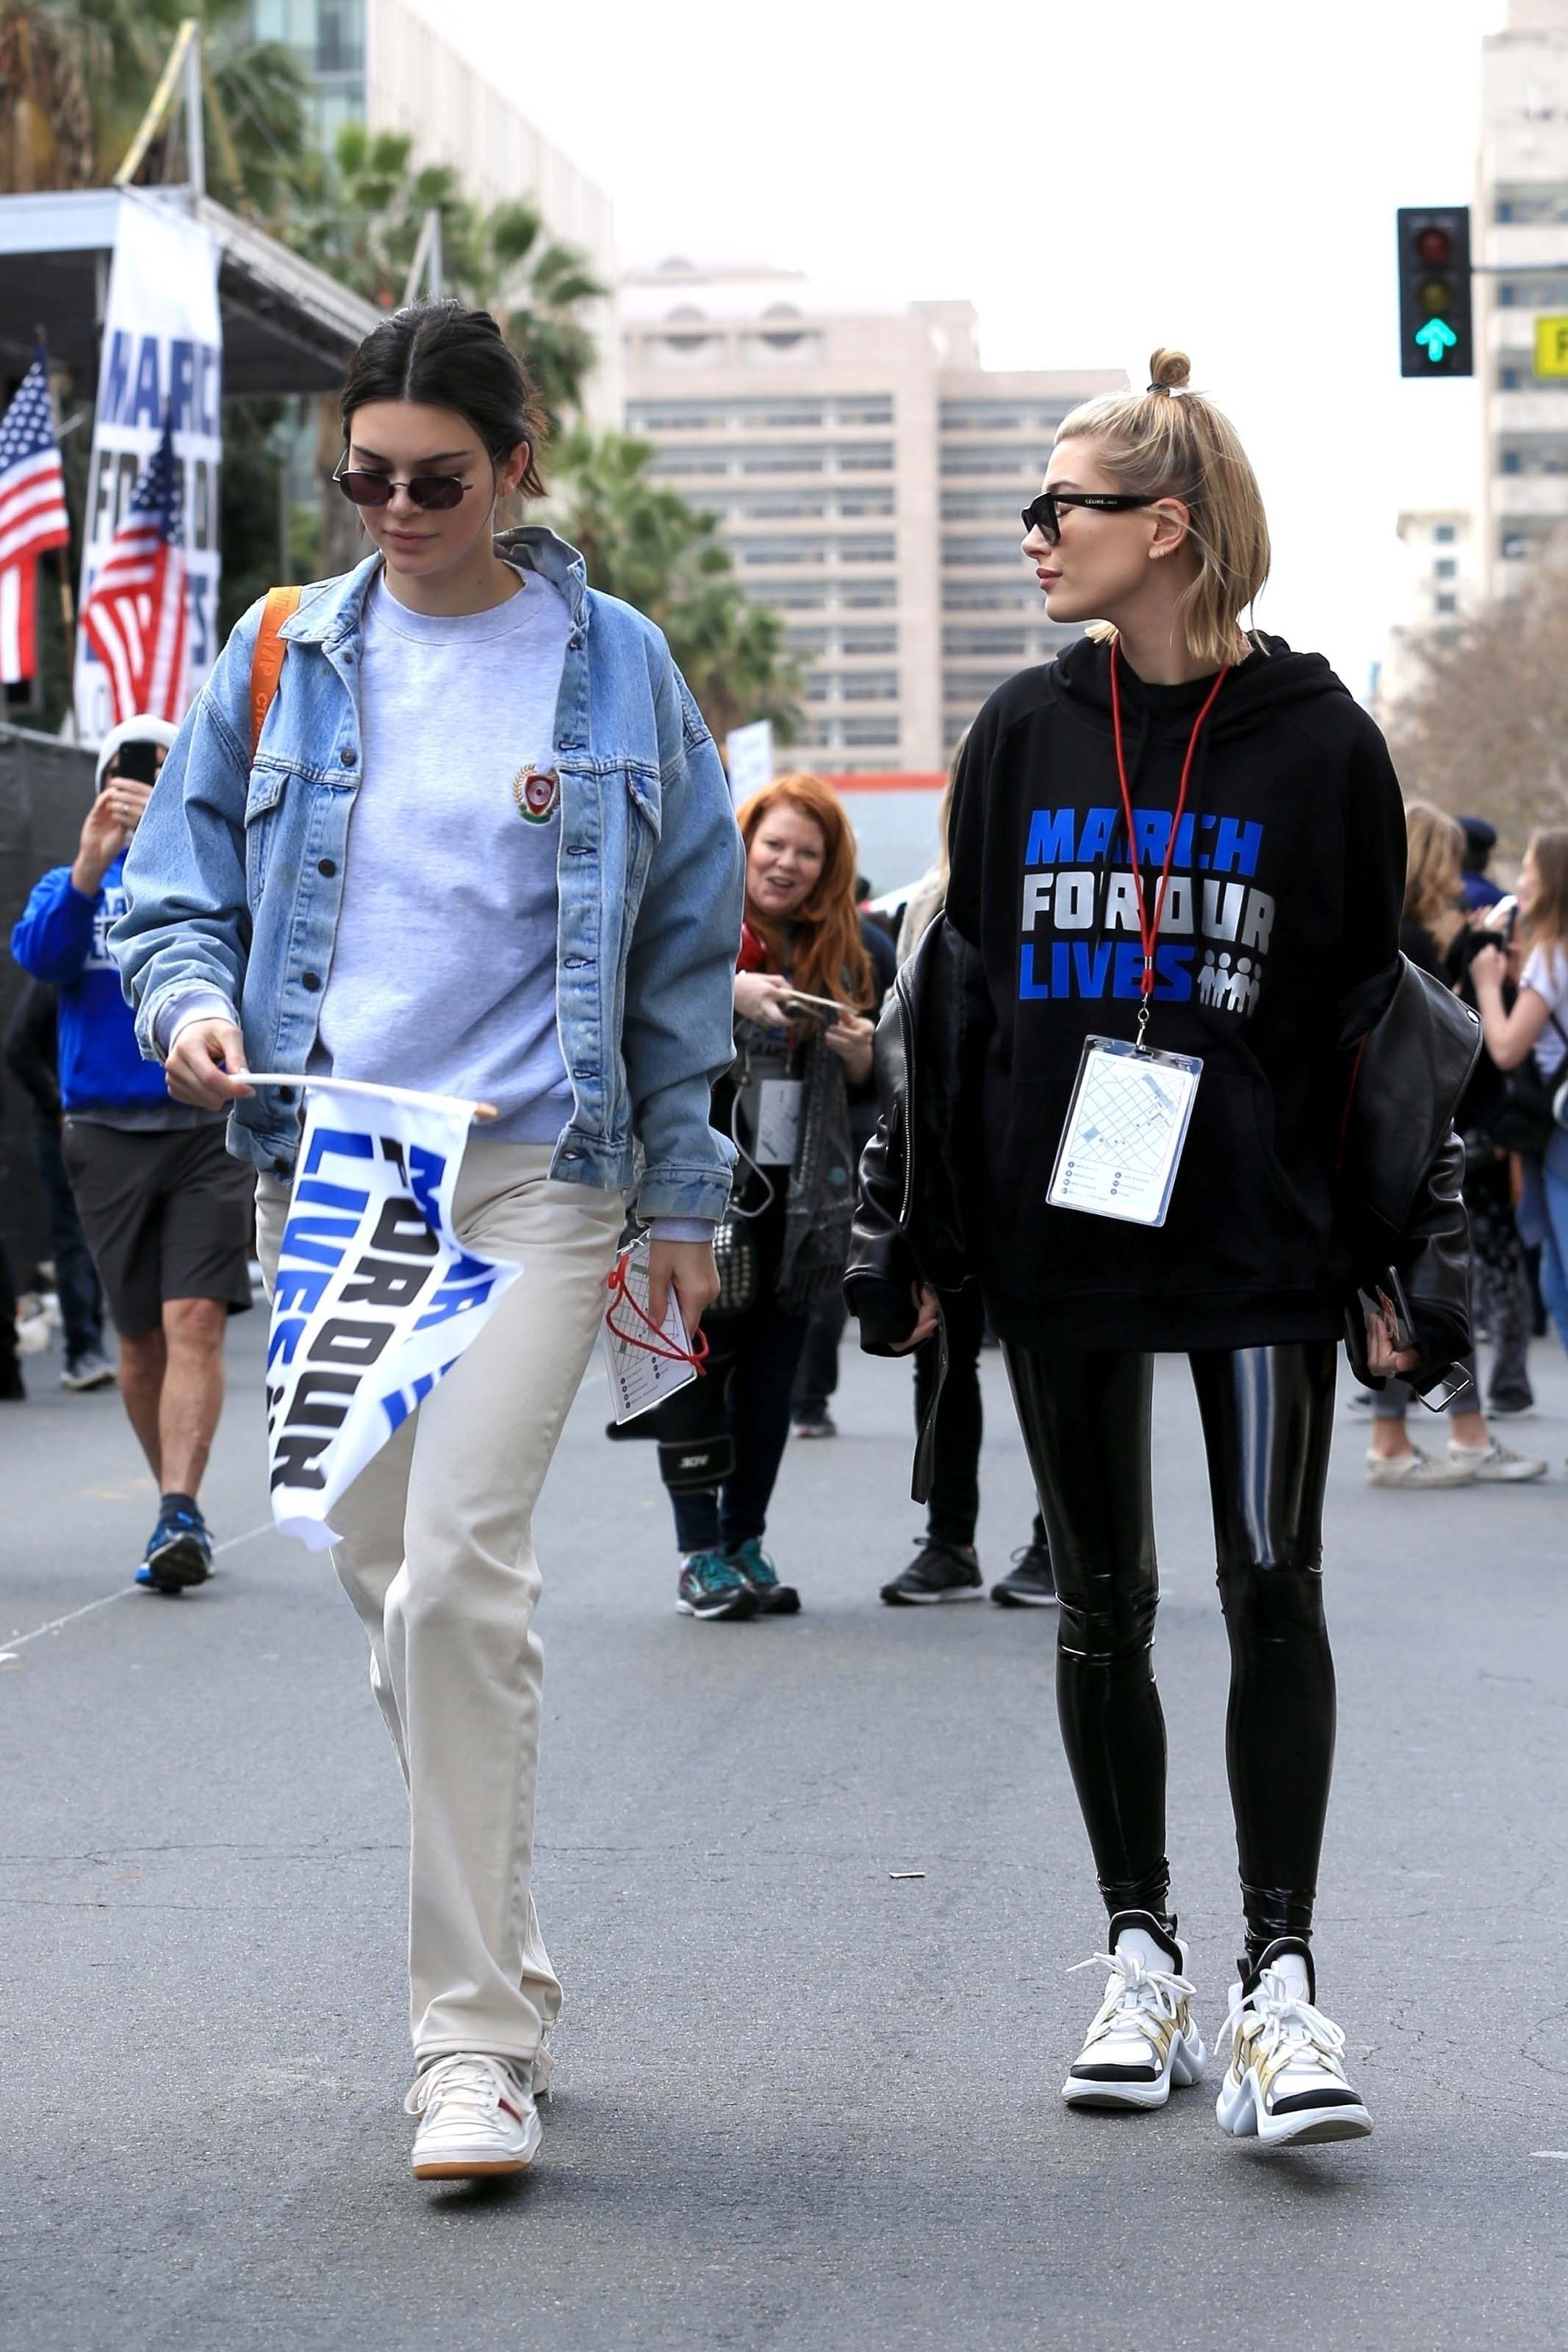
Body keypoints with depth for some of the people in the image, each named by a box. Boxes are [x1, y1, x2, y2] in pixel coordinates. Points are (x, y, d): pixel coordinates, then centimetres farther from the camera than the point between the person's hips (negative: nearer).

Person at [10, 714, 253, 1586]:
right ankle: (181, 1503, 22)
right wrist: (91, 864, -25)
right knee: (142, 1336, 8)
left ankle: (180, 1513, -19)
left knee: (195, 1320, -14)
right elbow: (38, 951, -8)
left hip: (208, 1129, -2)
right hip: (107, 1134, 3)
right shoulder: (72, 885, 13)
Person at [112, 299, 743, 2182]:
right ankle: (498, 1962, 26)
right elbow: (175, 884, 12)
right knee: (386, 1581, 9)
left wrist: (685, 1198, 7)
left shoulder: (617, 670, 4)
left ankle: (474, 2039, -12)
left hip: (531, 1175, -3)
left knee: (458, 1574, -17)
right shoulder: (282, 660, 8)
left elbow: (686, 951, 9)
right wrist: (192, 1002, -10)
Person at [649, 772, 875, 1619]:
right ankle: (699, 1554, 3)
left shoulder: (841, 949, 13)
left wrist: (857, 1053, -1)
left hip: (798, 1192, 5)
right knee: (698, 1363, -2)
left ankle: (745, 1541, 17)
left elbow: (862, 1080, 21)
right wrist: (728, 990, -32)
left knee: (772, 1372, 8)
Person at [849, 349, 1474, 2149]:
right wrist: (906, 1240, 8)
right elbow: (948, 992, 10)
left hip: (1258, 1239, -3)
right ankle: (1141, 1959, 19)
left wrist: (1413, 1261, -4)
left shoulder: (1316, 742, -2)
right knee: (1103, 1603, 8)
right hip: (1057, 1237, 3)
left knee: (1273, 1594, -5)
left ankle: (1279, 1979, 2)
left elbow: (1377, 1013, 1)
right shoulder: (1024, 734, 6)